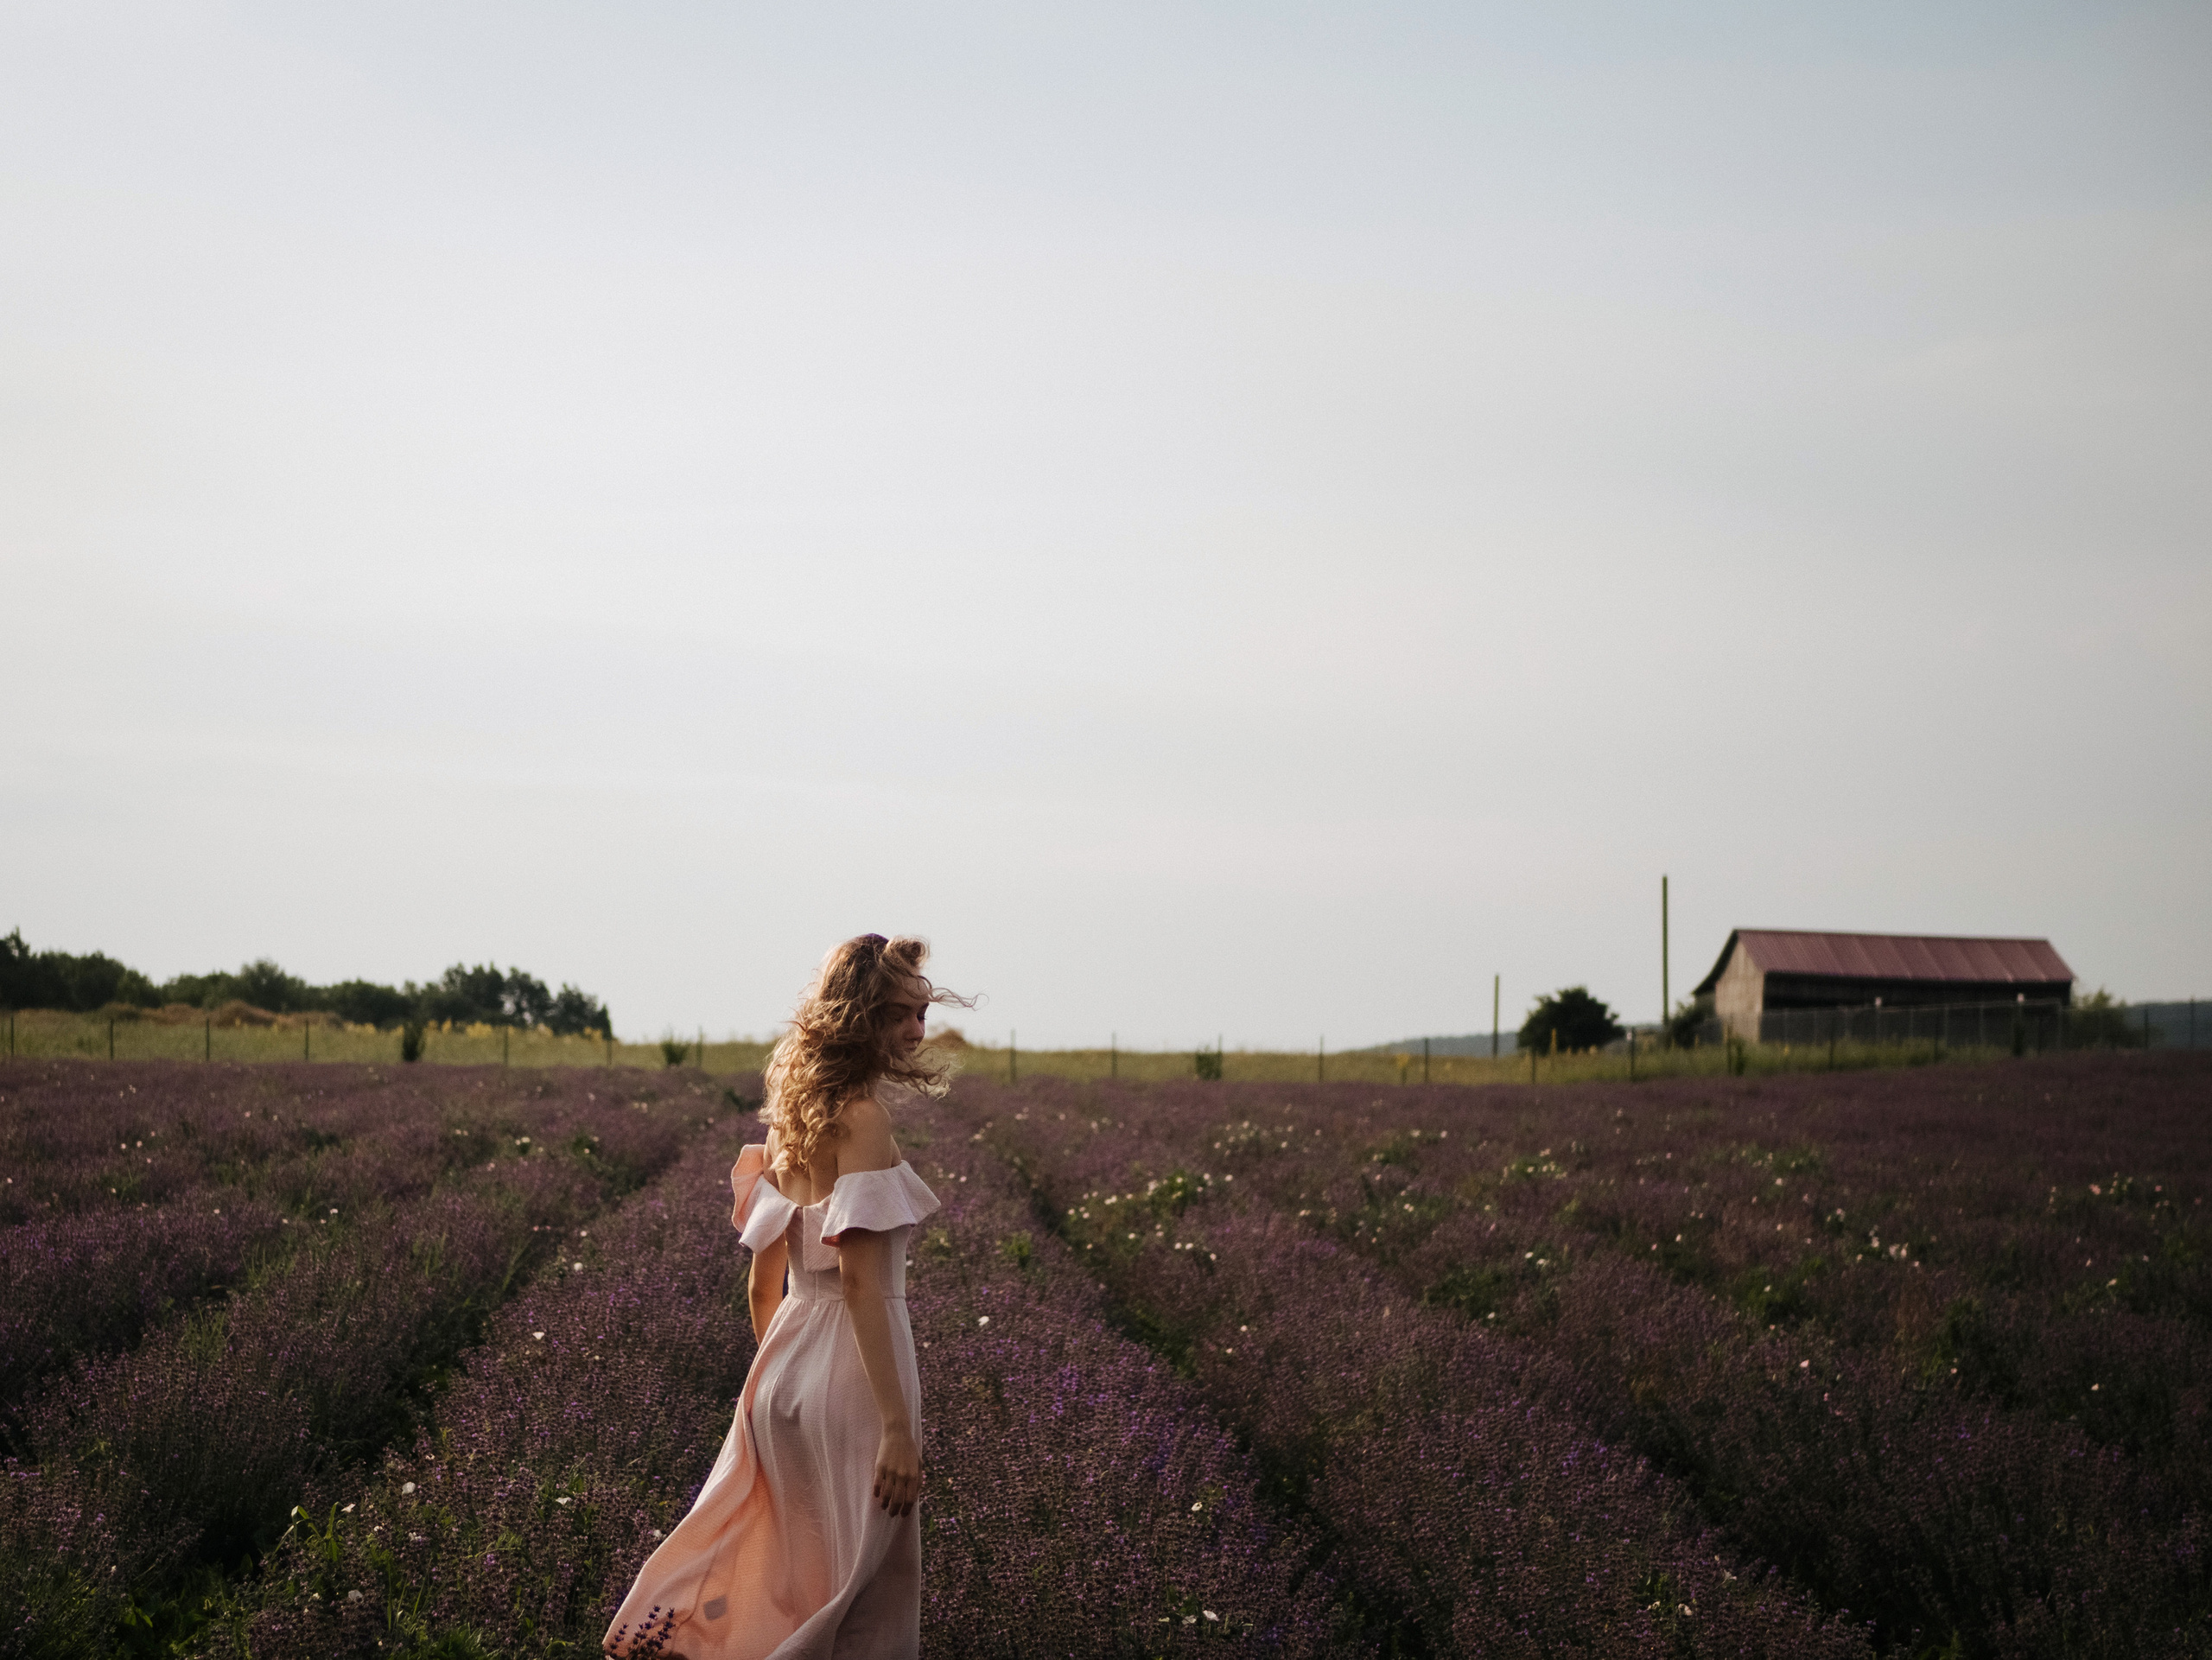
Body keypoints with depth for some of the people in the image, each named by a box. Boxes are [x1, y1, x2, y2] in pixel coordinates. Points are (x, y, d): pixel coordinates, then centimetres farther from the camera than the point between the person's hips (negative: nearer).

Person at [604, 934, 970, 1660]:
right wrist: (898, 1425, -23)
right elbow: (861, 1279, -22)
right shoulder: (863, 1115, -15)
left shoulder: (791, 1116, 10)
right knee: (866, 1590, 2)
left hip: (784, 1371, 8)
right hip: (852, 1370, -8)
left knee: (788, 1572, 20)